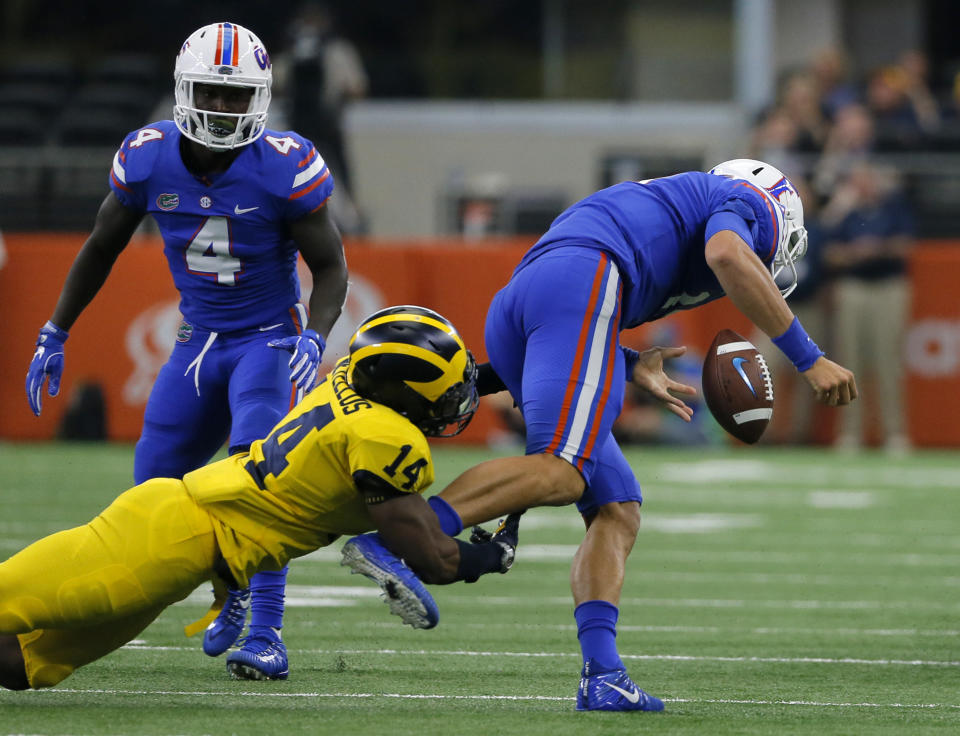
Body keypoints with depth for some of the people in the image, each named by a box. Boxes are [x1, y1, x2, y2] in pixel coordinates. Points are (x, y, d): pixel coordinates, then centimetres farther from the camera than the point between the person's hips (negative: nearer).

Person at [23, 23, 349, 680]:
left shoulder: (286, 167, -19)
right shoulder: (148, 159, -8)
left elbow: (330, 267, -10)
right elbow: (102, 247, 8)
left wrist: (313, 340, -28)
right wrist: (54, 334, 9)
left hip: (269, 339, -5)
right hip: (199, 343, 5)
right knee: (155, 489, 3)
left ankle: (267, 632, -25)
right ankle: (232, 592, 29)